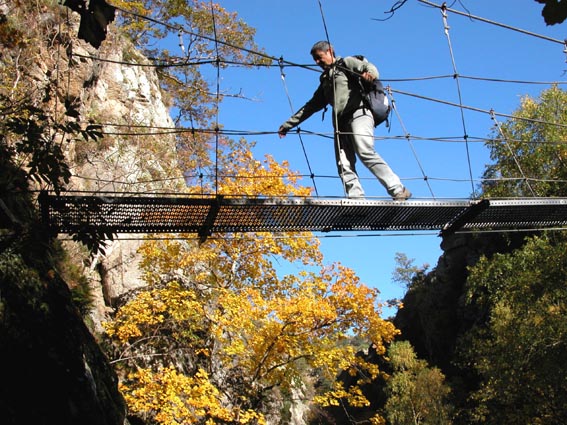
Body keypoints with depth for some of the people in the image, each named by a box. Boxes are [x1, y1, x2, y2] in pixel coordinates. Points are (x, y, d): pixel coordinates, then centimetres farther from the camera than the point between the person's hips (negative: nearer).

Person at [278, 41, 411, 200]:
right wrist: (289, 124, 33)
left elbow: (369, 67, -6)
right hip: (341, 123, 7)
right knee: (344, 166, -10)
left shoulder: (347, 62, 12)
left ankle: (398, 190, -28)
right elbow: (311, 106, 35)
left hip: (358, 113, -7)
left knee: (365, 153, -26)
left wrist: (369, 73, -32)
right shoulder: (325, 80, 31)